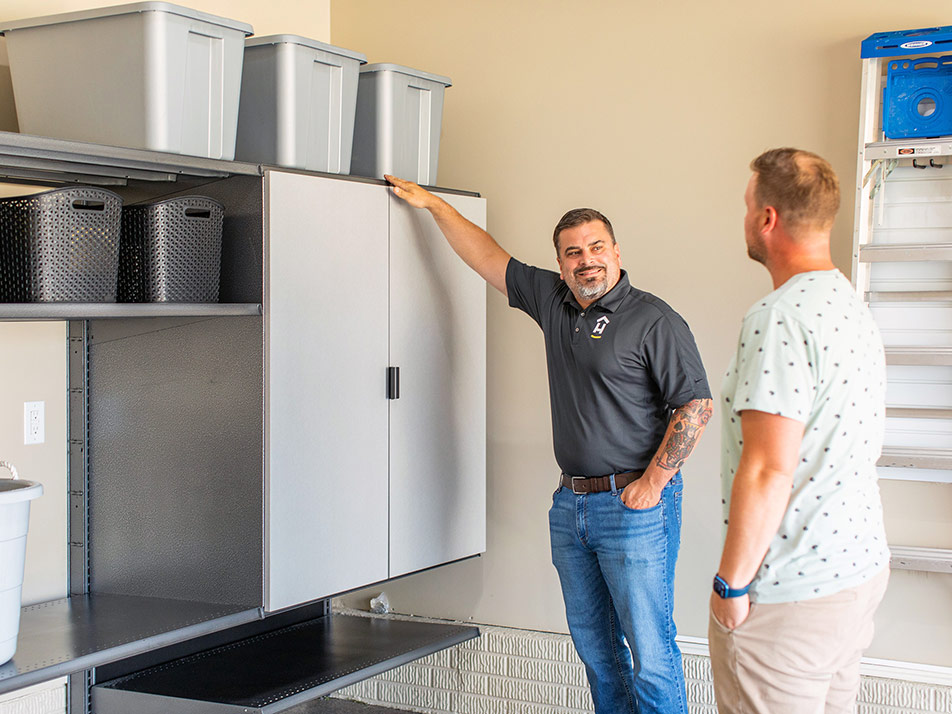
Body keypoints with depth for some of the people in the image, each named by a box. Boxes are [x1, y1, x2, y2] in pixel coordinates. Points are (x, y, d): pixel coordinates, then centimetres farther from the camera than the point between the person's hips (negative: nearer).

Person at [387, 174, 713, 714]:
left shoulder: (654, 321, -8)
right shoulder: (553, 301, 11)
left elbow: (696, 404, -11)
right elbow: (488, 257, 21)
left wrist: (653, 481, -13)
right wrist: (433, 204, 24)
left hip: (635, 504, -7)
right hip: (571, 503, 7)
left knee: (649, 651, -5)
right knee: (593, 643, 14)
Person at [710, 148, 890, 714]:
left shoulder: (780, 317, -20)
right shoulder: (855, 308, 11)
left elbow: (768, 471, -24)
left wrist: (732, 582, -15)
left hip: (790, 593, -9)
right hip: (862, 564, 9)